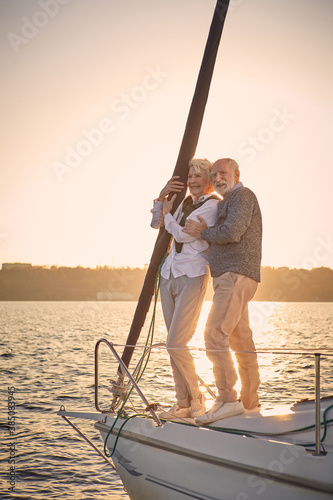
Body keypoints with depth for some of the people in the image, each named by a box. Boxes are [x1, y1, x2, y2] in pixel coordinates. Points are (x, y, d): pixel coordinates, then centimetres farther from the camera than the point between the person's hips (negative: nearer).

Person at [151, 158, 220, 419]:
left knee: (176, 343, -13)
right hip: (170, 275, 8)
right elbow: (156, 223, 17)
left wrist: (167, 213, 1)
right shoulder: (186, 203, 16)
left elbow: (183, 234, -15)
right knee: (174, 344, 7)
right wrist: (162, 196, 2)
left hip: (193, 277, -7)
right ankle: (183, 403, 14)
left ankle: (196, 398, 3)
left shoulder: (213, 205, -7)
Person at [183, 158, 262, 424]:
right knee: (240, 339, 11)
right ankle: (250, 400, 17)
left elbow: (232, 233, -19)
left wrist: (202, 233, -5)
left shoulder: (242, 195, -5)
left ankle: (228, 400, -22)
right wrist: (205, 231, 9)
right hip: (228, 278, 11)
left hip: (236, 275, -11)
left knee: (215, 334, -20)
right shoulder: (226, 203, 26)